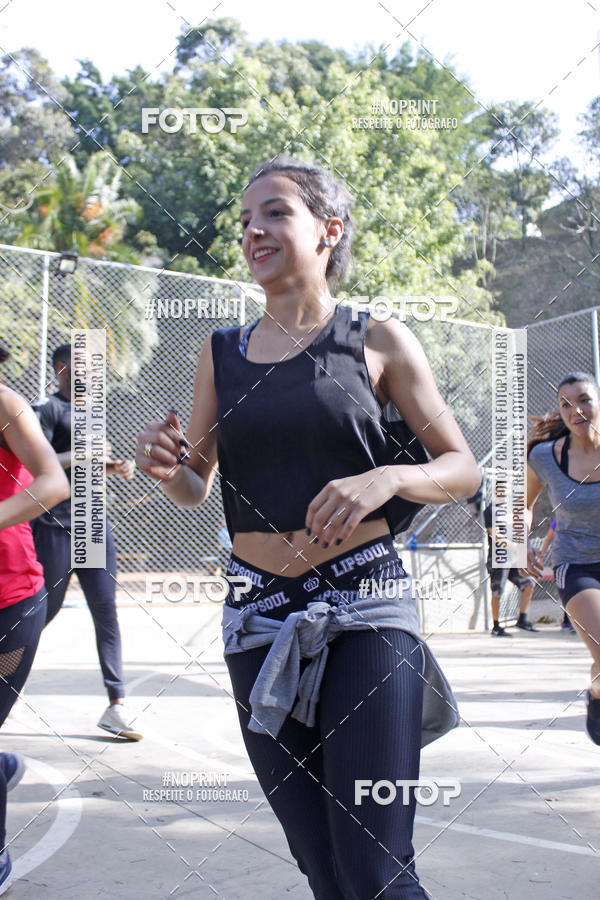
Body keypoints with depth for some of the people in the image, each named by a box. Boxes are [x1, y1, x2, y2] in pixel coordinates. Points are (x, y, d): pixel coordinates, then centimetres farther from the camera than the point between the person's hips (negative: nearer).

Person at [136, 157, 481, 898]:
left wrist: (384, 479, -16)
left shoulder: (377, 341, 1)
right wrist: (165, 466, -7)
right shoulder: (221, 352, 11)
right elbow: (196, 488, 16)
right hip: (259, 617, 4)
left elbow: (463, 468, 4)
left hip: (363, 607, -3)